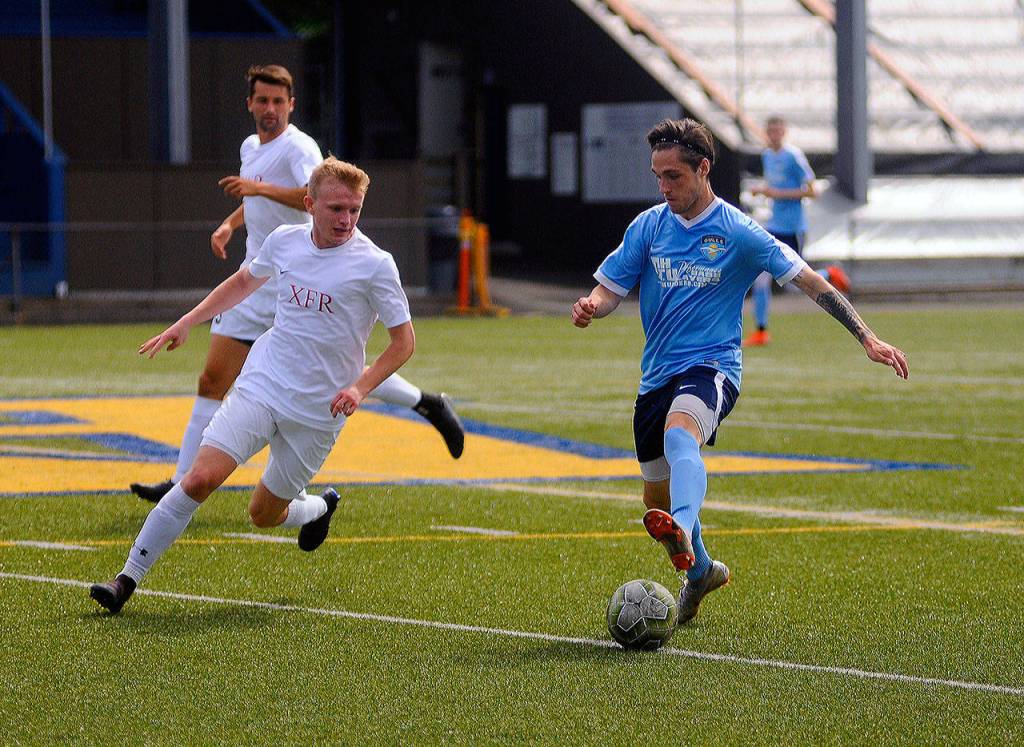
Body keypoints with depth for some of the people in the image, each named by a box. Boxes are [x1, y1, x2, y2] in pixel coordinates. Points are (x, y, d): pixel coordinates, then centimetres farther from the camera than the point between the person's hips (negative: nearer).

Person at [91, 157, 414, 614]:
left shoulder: (374, 264, -10)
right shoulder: (284, 242, 1)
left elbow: (403, 341, -4)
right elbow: (244, 282, 23)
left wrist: (359, 388, -17)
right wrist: (186, 323, 20)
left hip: (318, 412, -2)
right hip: (261, 386, 2)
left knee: (264, 514, 6)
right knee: (200, 477, -17)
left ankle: (320, 508, 42)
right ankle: (128, 580, -12)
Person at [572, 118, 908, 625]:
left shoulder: (738, 234, -5)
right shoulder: (648, 227, 6)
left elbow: (810, 282, -4)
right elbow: (610, 289, 8)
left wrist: (868, 339, -9)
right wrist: (591, 307, -18)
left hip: (711, 367, -6)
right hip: (657, 375, 6)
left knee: (679, 435, -39)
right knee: (657, 497, 13)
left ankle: (683, 532, -64)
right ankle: (699, 571, 42)